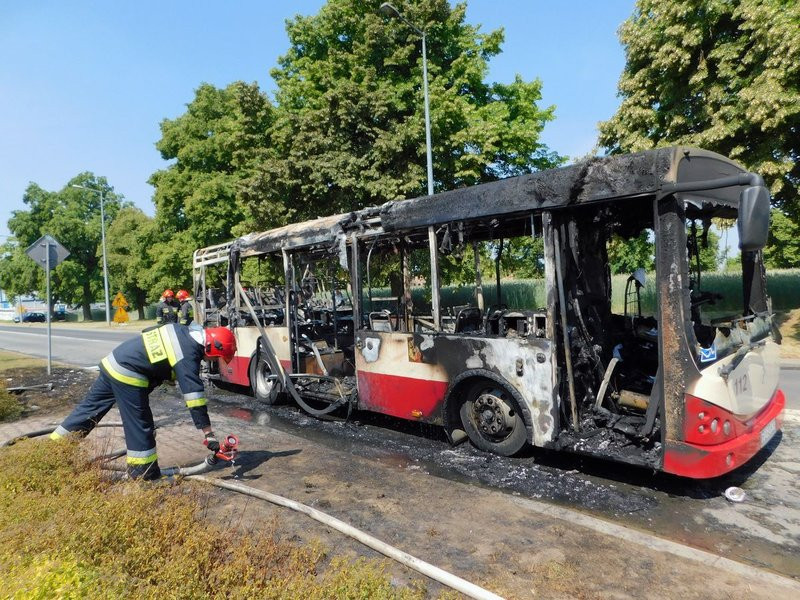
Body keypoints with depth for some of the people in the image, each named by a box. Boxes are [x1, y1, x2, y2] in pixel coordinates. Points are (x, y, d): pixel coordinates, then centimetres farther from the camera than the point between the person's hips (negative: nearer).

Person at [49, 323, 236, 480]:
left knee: (90, 408, 21)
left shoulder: (183, 331, 3)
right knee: (140, 425, 1)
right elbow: (194, 395, -22)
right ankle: (145, 474, 10)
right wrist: (209, 434, -20)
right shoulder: (188, 355, -20)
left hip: (112, 362, 9)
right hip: (127, 376, -9)